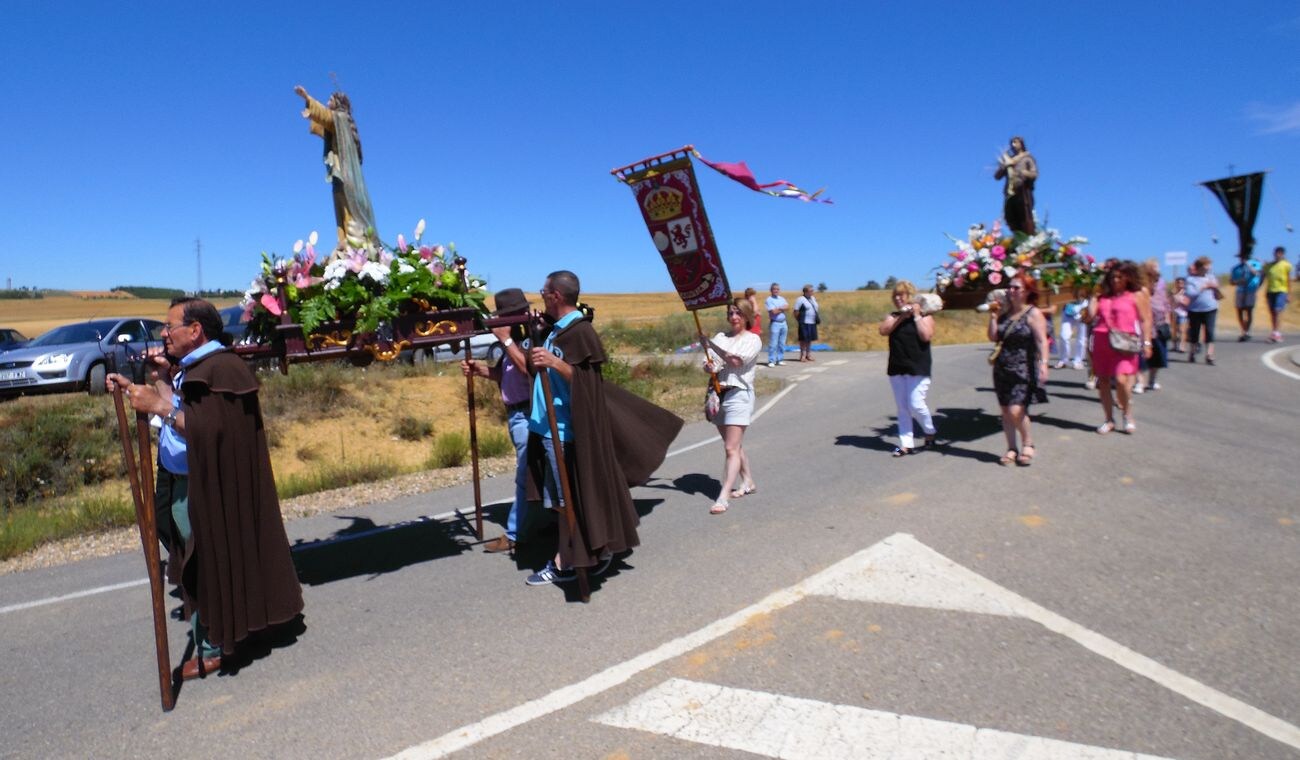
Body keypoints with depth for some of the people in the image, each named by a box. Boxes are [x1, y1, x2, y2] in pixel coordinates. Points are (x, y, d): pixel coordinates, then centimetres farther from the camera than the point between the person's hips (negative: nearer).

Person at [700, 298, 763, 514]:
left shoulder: (753, 339, 0)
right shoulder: (720, 337, 15)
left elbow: (737, 360, -17)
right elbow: (707, 363, 6)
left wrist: (722, 359, -30)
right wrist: (708, 366, -16)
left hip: (738, 393, -6)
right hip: (718, 394, 6)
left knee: (732, 448, -12)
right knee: (734, 445, 17)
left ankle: (723, 497, -15)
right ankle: (748, 482, 33)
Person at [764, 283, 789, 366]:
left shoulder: (782, 299, 16)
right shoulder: (769, 300, -5)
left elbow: (787, 306, 1)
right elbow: (774, 311, -14)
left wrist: (779, 308, -11)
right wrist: (782, 308, -1)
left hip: (783, 322, 7)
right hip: (775, 323, -6)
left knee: (782, 343, 8)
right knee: (773, 343, -8)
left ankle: (780, 359, 15)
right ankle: (771, 361, -5)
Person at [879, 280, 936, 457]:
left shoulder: (925, 316, 1)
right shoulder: (893, 316, 11)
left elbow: (926, 336, -15)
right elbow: (883, 330, -7)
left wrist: (916, 316, -10)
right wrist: (901, 317, -11)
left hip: (918, 368, -4)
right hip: (896, 369, 4)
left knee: (916, 404, -9)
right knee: (902, 407, 5)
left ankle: (930, 432, 19)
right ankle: (906, 444, 10)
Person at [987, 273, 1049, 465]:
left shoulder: (1033, 314, -6)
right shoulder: (1005, 313, 11)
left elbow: (1042, 341, -15)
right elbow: (993, 337, 8)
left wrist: (1043, 363, -26)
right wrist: (993, 316, 0)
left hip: (1023, 371, -6)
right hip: (1002, 370, 6)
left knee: (1016, 410, -14)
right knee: (1006, 411, 7)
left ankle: (1028, 444, 9)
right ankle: (1011, 449, 17)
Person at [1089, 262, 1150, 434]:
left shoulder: (1135, 296, 7)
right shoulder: (1102, 296, 13)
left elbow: (1143, 321, 6)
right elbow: (1091, 314, 2)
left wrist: (1146, 342, 0)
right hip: (1101, 341, 3)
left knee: (1121, 380, -16)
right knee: (1103, 381, 6)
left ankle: (1128, 415, 9)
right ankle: (1109, 419, 18)